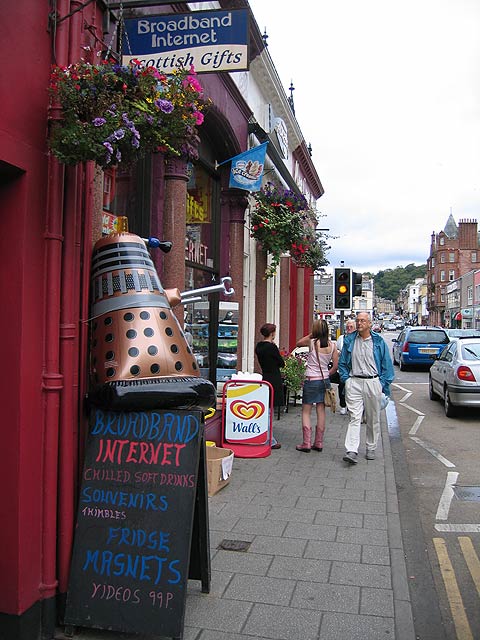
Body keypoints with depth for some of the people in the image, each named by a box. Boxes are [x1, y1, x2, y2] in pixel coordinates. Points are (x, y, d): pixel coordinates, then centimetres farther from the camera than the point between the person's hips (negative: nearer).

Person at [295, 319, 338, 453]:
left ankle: (306, 443, 3)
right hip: (324, 381, 5)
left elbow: (298, 343, 9)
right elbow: (335, 366, 2)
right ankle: (319, 443, 18)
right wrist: (326, 374, 14)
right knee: (321, 411, 11)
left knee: (306, 411, 5)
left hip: (311, 380, -4)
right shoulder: (332, 345, -2)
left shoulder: (311, 342, -12)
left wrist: (311, 335, 5)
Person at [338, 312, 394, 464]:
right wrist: (346, 379, 3)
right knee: (354, 417, -9)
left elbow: (387, 365, 6)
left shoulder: (378, 341, 4)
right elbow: (342, 363, 14)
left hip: (373, 382, 1)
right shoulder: (349, 340, 7)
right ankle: (351, 451, -14)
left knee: (373, 419, 10)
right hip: (354, 383, 0)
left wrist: (383, 384, 0)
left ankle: (371, 448, 24)